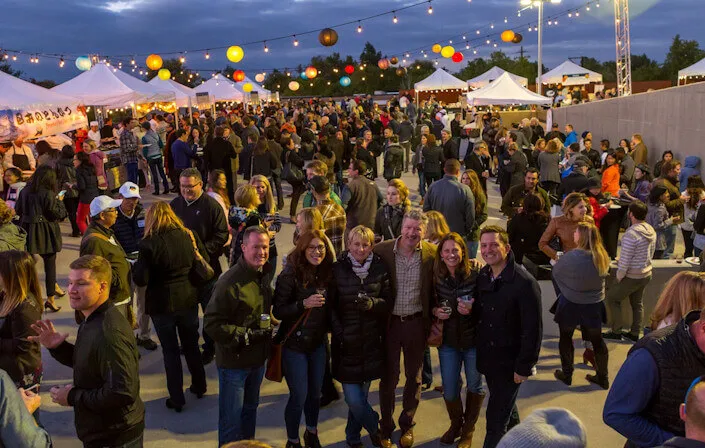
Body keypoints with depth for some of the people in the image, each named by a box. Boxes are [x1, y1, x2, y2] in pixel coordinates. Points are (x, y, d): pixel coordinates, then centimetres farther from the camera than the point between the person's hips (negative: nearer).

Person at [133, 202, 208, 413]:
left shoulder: (149, 244, -18)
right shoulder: (189, 236, -5)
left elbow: (141, 280, -17)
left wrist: (136, 265, 2)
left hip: (162, 304, -4)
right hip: (188, 300, 4)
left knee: (170, 351, 10)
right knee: (191, 345, 22)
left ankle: (177, 399, 18)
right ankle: (199, 387, 37)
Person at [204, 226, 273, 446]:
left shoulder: (263, 277, 3)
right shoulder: (229, 282, -24)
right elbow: (212, 324, -25)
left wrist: (271, 325, -1)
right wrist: (247, 335, -26)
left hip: (257, 359, 8)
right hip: (234, 361, -8)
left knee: (250, 409, 25)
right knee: (232, 419, 4)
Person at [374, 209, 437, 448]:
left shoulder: (432, 254, -7)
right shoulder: (382, 251, -11)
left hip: (416, 323, 1)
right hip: (389, 322, -1)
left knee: (414, 377, 16)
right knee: (388, 377, 12)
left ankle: (407, 425, 36)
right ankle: (386, 428, 29)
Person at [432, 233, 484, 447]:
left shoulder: (475, 276, -15)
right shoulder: (437, 278, -5)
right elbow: (432, 304, 10)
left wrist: (472, 309, -26)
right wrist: (435, 311, -11)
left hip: (473, 340, -2)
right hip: (448, 341, 2)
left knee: (474, 387, 16)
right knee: (449, 391, 9)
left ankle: (468, 429, 38)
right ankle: (455, 424, 39)